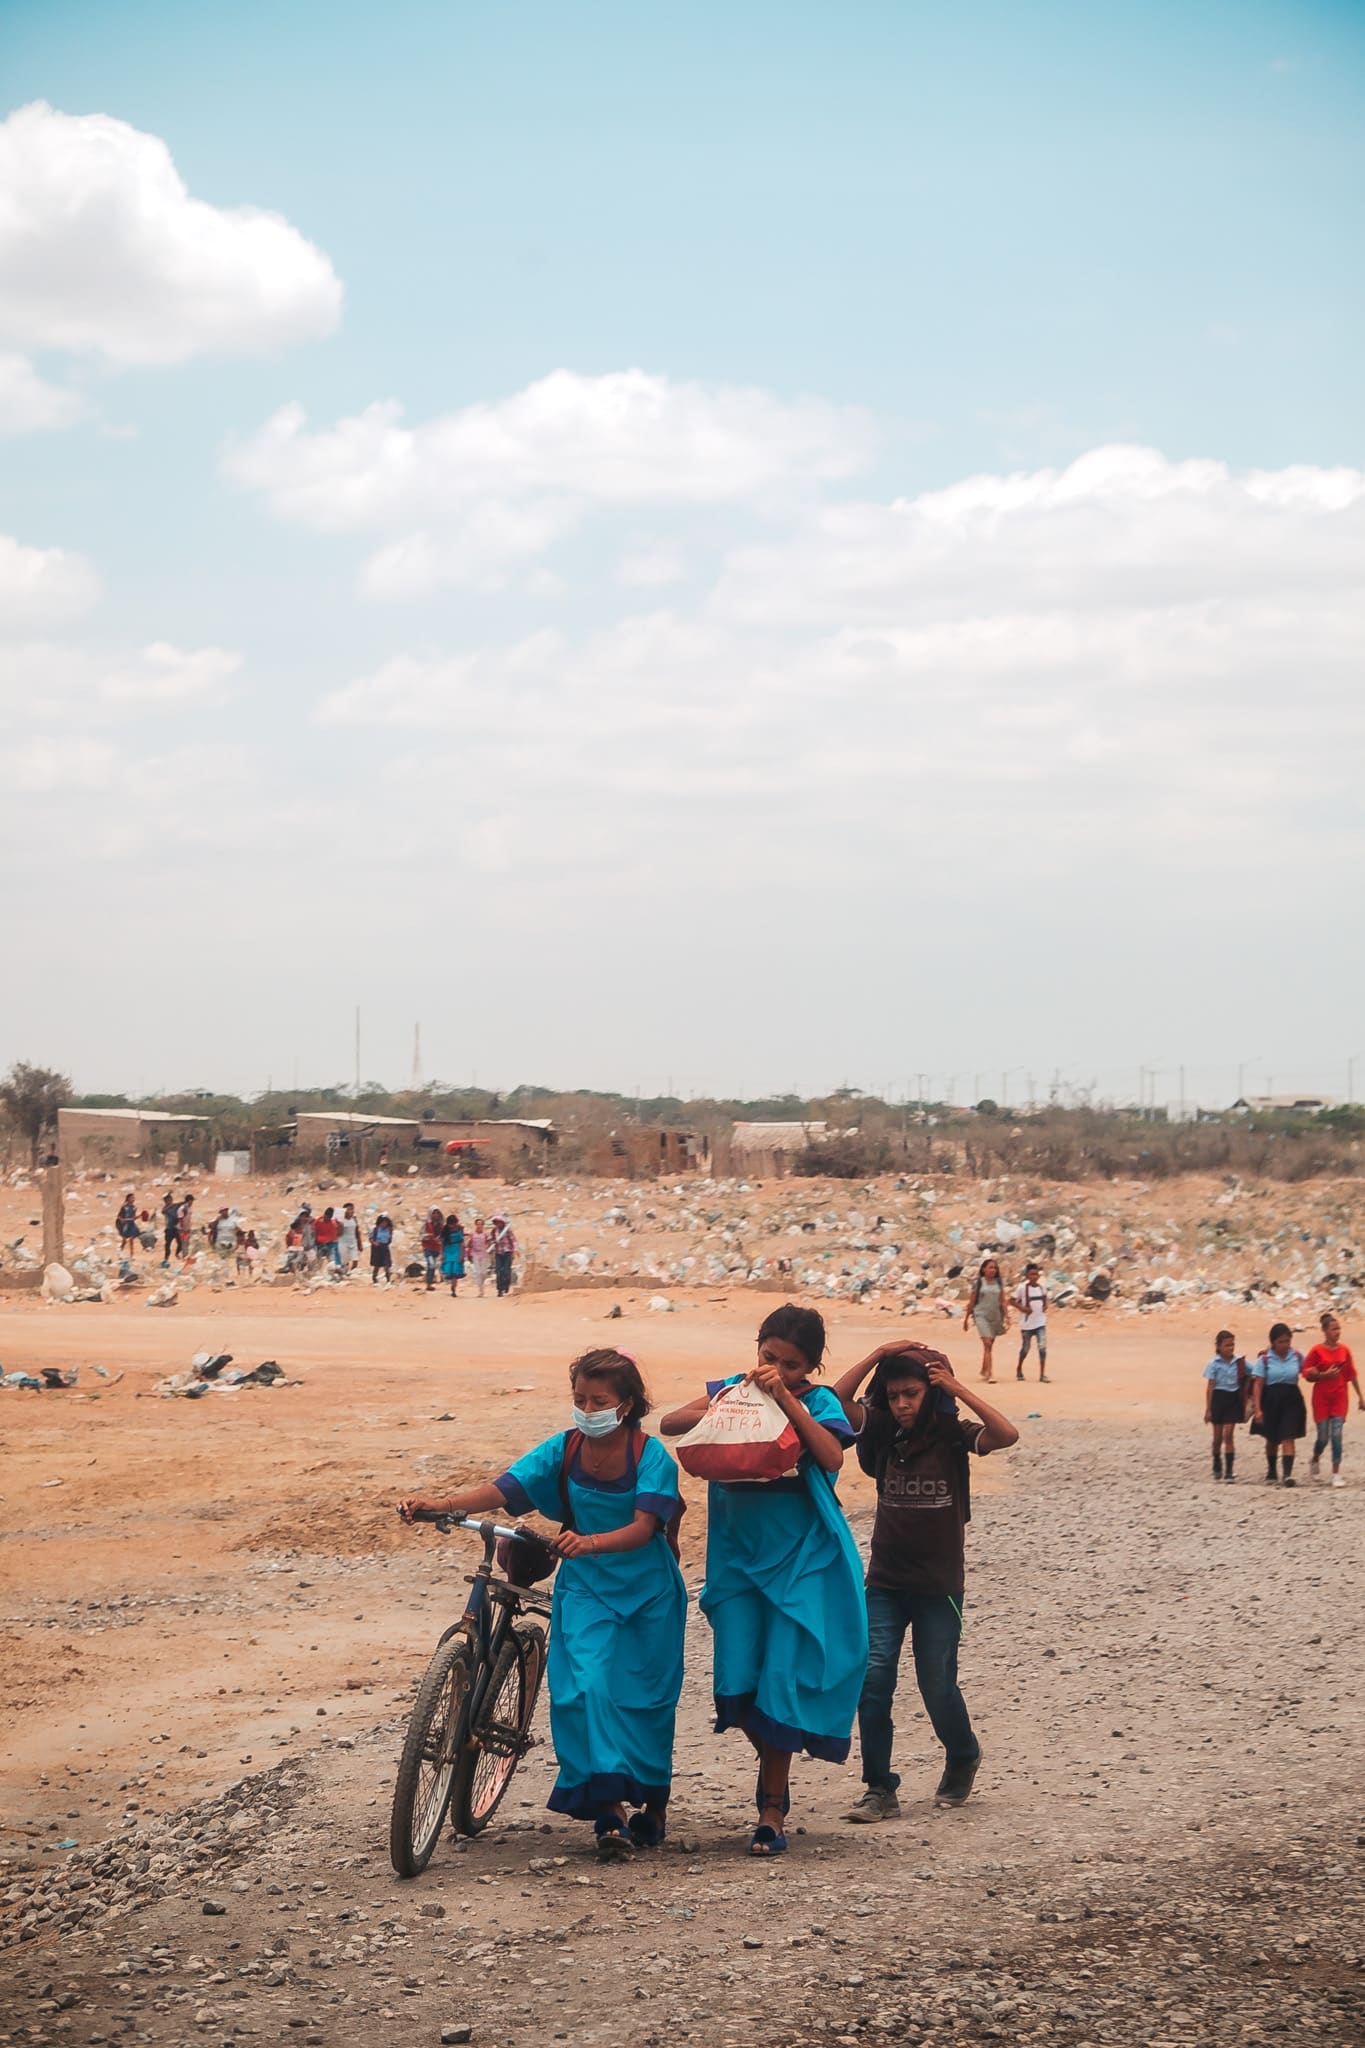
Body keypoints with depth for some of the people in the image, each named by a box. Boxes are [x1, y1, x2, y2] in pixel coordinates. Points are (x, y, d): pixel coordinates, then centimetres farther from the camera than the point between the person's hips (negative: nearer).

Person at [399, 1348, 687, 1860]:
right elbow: (502, 1490, -14)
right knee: (587, 1688, -15)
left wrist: (590, 1542, -48)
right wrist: (442, 1505, -31)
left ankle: (653, 1802, 27)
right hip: (585, 1589, 2)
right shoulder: (564, 1449, -6)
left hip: (647, 1592, -2)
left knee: (645, 1697, 5)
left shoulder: (651, 1456, -17)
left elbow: (642, 1527, -28)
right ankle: (609, 1809, -16)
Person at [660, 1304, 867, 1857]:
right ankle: (771, 1760, 30)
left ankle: (772, 1811, 5)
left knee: (783, 1679, -6)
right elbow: (670, 1423, -6)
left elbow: (831, 1456, -21)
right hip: (739, 1556, 3)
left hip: (803, 1560, -3)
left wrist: (786, 1398, -23)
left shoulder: (819, 1402, -3)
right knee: (736, 1682, -2)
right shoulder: (734, 1389, 4)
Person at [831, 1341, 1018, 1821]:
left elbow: (1007, 1435, -25)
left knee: (937, 1686, 4)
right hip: (885, 1582, 3)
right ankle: (880, 1790, -2)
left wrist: (958, 1389, -25)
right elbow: (837, 1401, -13)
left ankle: (963, 1759, 34)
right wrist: (877, 1355, -17)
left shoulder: (951, 1435, -8)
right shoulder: (883, 1432, 0)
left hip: (938, 1584, -2)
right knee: (873, 1678, -9)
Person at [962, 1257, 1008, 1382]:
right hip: (981, 1316, -4)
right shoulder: (978, 1283, 0)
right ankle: (990, 1373, -20)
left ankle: (983, 1371, 28)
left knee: (989, 1346, 11)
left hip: (995, 1317, 4)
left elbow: (1003, 1301, 9)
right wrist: (966, 1319, 7)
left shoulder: (999, 1283, 8)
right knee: (987, 1344, -15)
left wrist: (1006, 1317, 0)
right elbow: (971, 1302, 4)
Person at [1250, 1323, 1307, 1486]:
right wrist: (1257, 1409, -14)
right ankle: (1271, 1472, 33)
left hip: (1291, 1400, 0)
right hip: (1271, 1400, 0)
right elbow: (1258, 1385, -8)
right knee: (1272, 1440, 14)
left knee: (1288, 1438, -14)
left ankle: (1288, 1474, -22)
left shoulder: (1297, 1357, 1)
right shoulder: (1264, 1359, -6)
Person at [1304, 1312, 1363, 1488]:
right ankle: (1315, 1460, 34)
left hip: (1340, 1397, 2)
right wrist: (1324, 1375, -21)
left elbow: (1352, 1374, 12)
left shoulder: (1345, 1350, 4)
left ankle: (1336, 1474, -5)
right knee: (1323, 1437, 2)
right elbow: (1308, 1375, -3)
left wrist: (1360, 1396, 14)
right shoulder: (1317, 1351, -5)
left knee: (1336, 1434, -8)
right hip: (1321, 1397, -2)